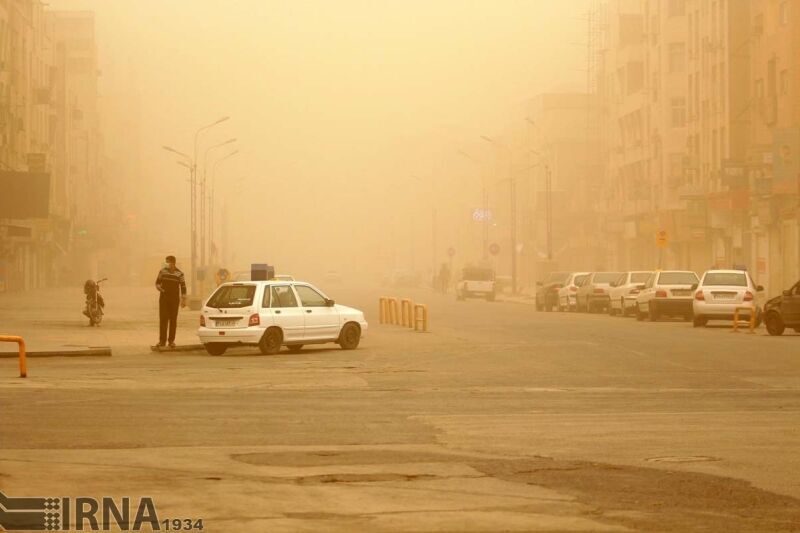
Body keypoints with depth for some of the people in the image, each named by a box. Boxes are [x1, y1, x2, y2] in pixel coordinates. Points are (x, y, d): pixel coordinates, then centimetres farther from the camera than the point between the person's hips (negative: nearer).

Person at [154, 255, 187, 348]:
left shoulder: (179, 274, -2)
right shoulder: (162, 271, 2)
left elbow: (183, 287, 1)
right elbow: (157, 282, 13)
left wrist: (183, 300, -4)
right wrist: (160, 289, -7)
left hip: (174, 299, -1)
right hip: (163, 298, 1)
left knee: (173, 320, 2)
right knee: (163, 319, -3)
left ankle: (171, 340, 8)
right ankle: (162, 340, -1)